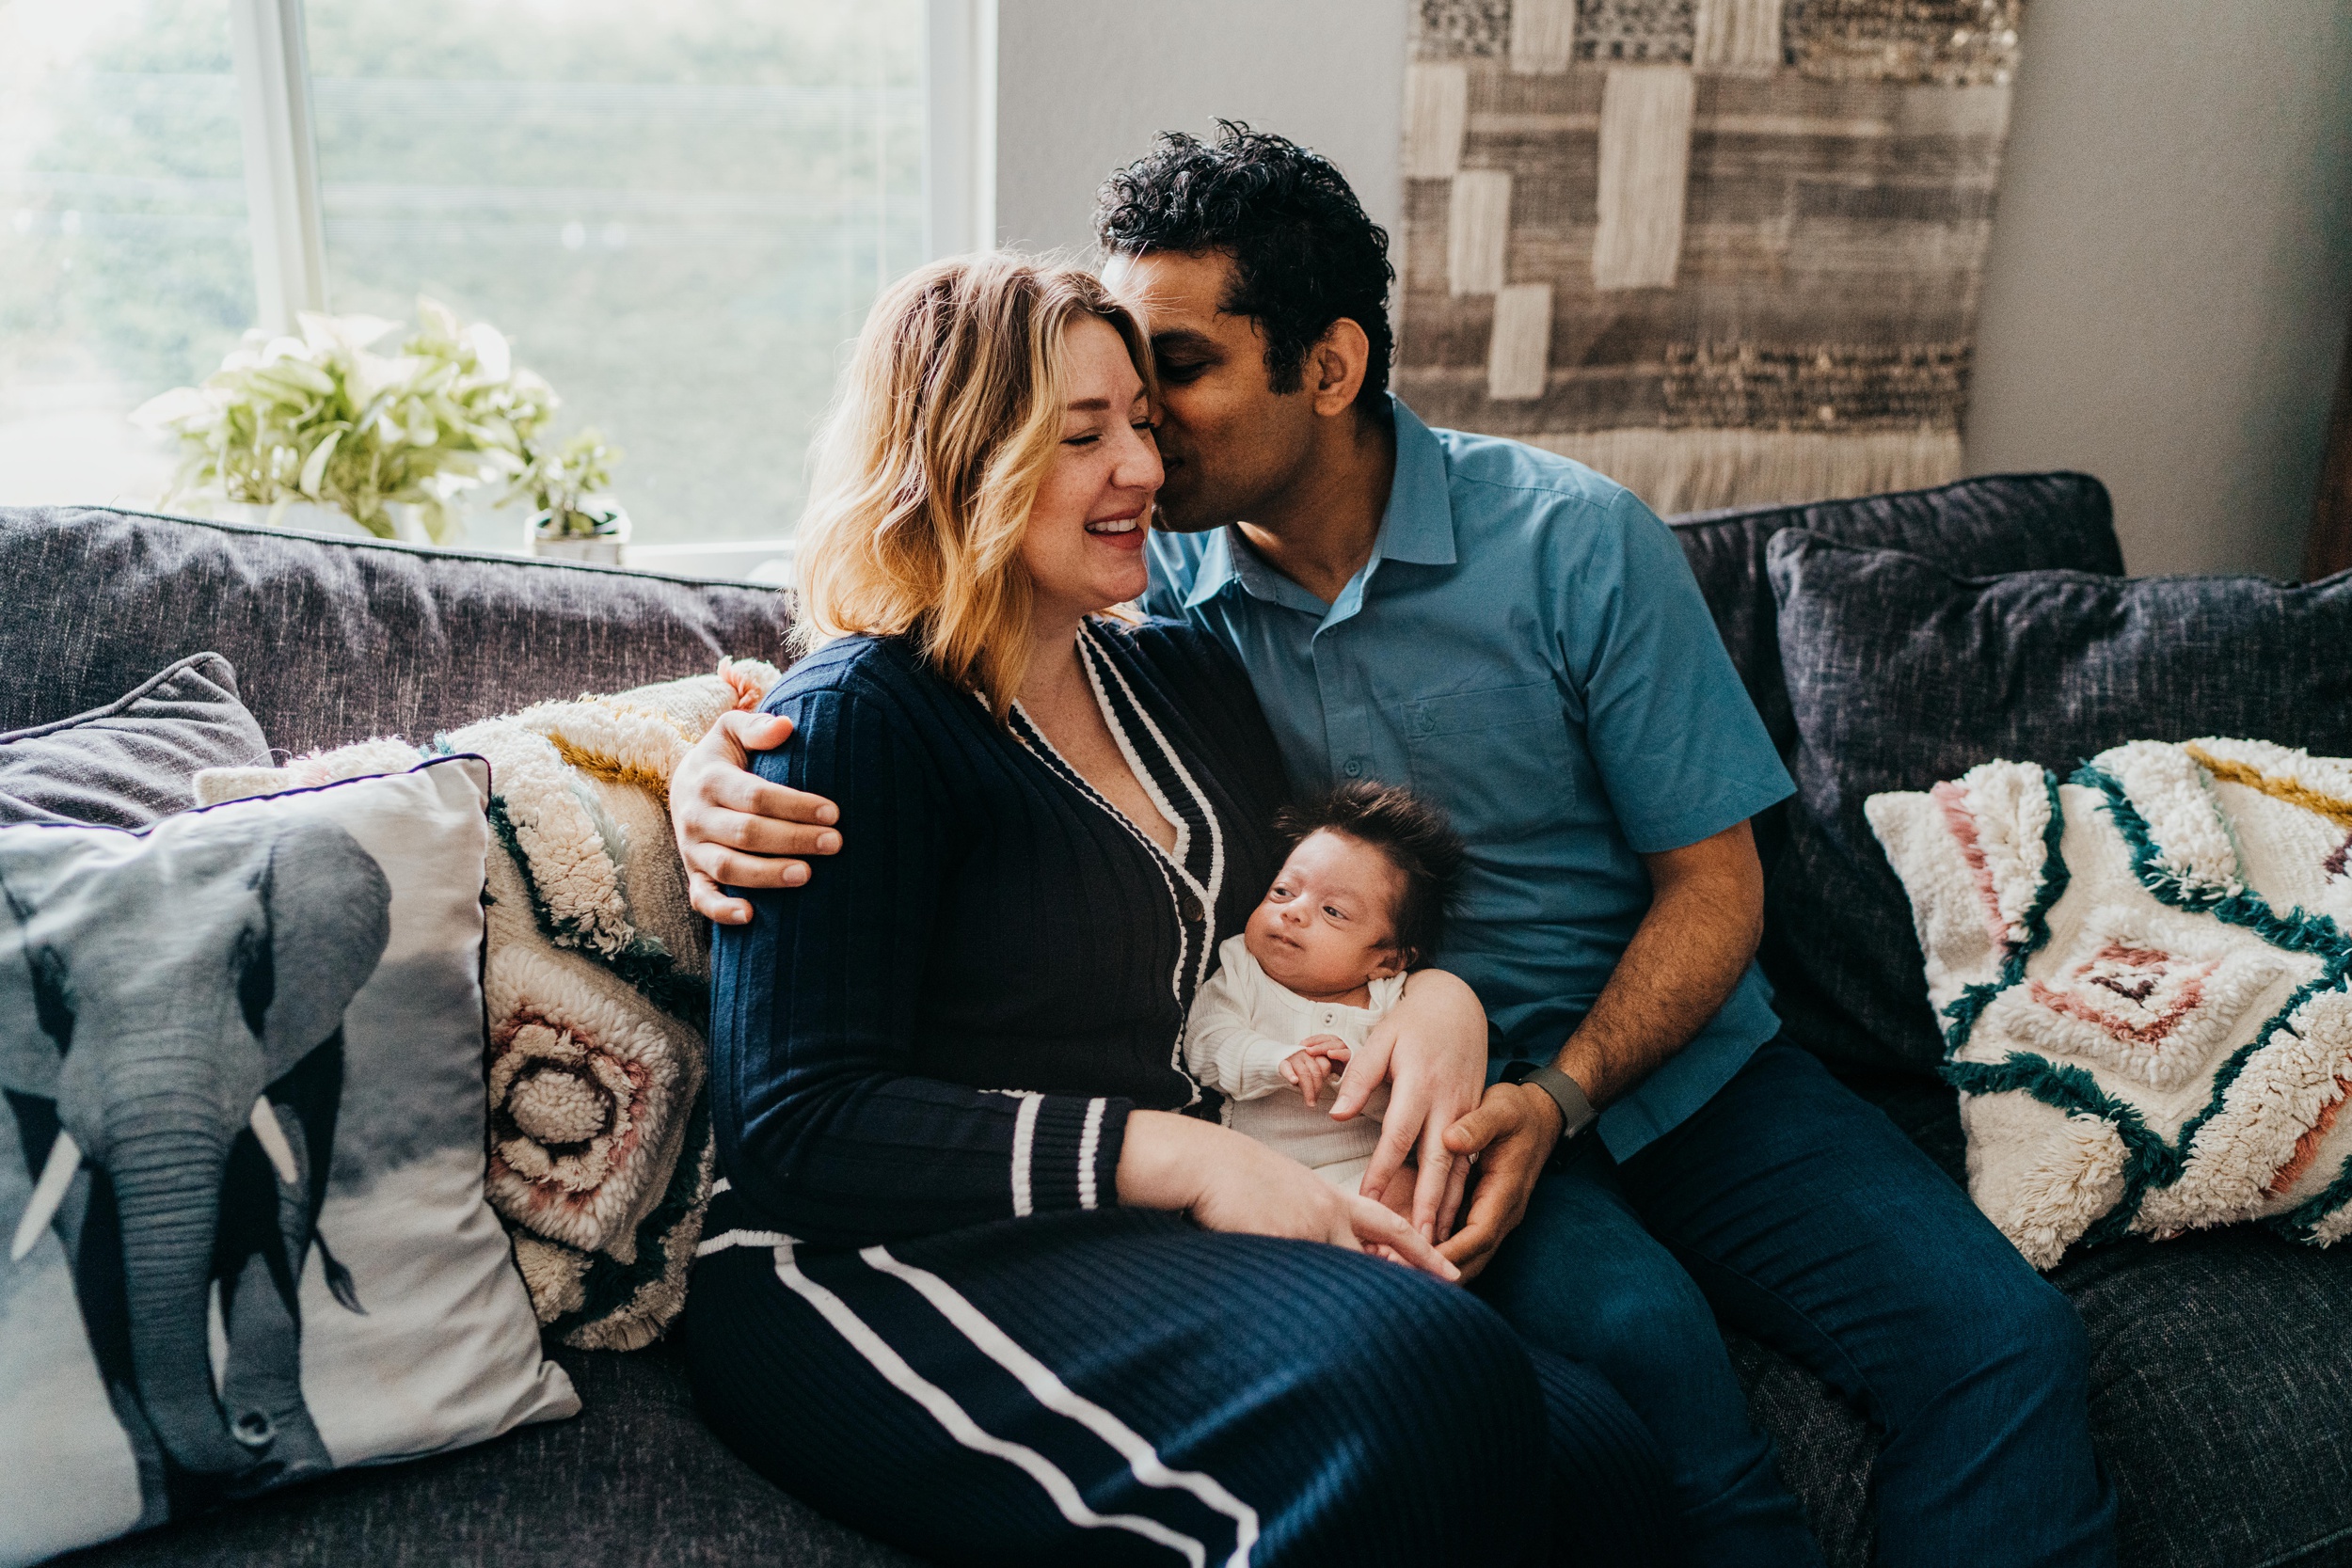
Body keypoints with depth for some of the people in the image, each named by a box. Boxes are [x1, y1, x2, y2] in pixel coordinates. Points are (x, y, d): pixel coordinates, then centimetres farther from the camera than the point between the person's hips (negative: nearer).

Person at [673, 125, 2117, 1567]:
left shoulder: (1576, 543, -9)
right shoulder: (1143, 580, -5)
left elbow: (1713, 882, -5)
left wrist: (1555, 1097, -20)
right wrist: (717, 771, -23)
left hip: (1661, 1057, 1)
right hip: (1393, 1094, -1)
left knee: (2003, 1337, -18)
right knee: (1631, 1335, -30)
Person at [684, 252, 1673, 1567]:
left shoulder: (1185, 681, 17)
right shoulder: (853, 726, -6)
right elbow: (798, 1128, -13)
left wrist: (1442, 999, 1)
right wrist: (1176, 1157, -20)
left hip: (1151, 1245, 7)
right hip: (884, 1268, -6)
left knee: (1603, 1461, -20)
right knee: (1422, 1375, -32)